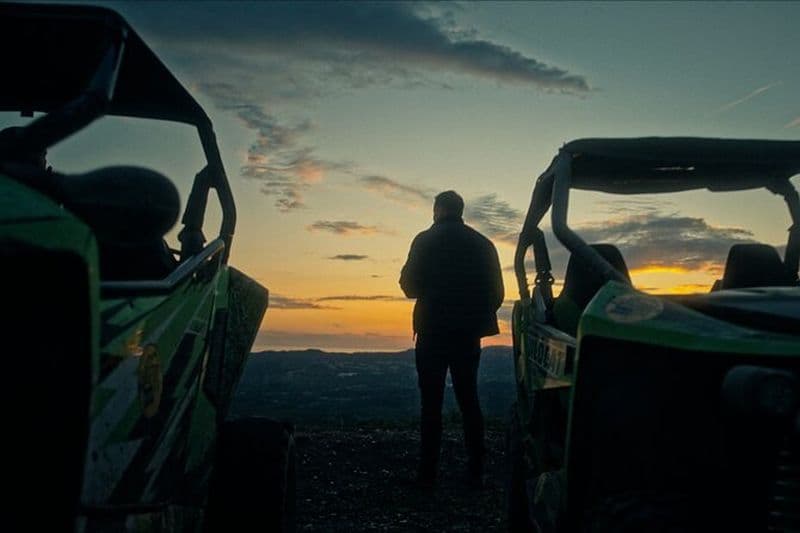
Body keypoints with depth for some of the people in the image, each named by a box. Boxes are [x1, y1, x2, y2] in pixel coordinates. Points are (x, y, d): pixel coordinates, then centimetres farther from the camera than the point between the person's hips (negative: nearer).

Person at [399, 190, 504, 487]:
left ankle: (428, 472, 4)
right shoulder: (482, 243, 5)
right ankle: (475, 471, 13)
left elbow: (411, 287, -8)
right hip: (468, 334, 3)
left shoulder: (425, 241, -5)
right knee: (469, 399, 11)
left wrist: (405, 273, 12)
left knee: (431, 402, 2)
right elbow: (496, 292, 4)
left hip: (433, 332, -3)